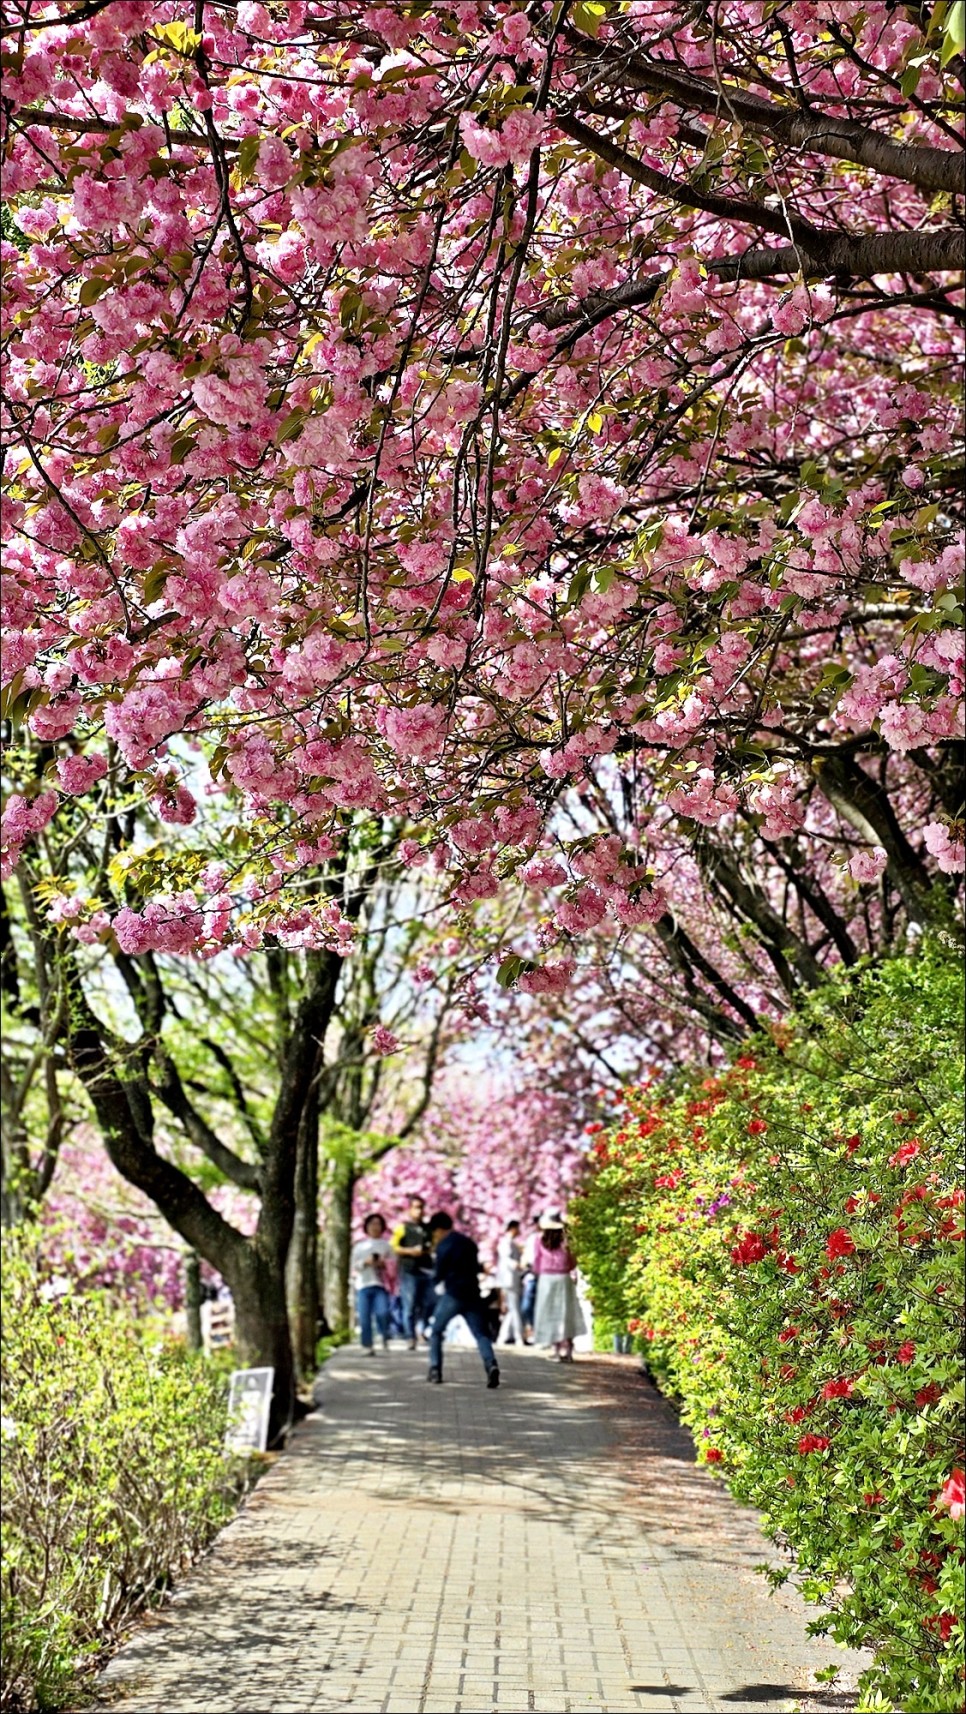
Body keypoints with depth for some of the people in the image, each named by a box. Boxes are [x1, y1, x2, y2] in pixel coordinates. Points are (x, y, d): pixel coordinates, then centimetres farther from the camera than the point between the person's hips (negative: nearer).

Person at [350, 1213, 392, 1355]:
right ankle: (367, 1346, 9)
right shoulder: (360, 1245, 12)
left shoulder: (386, 1244, 11)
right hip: (363, 1284, 1)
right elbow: (354, 1265, 6)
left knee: (382, 1313, -20)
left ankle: (384, 1336, 8)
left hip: (381, 1284, -1)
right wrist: (365, 1262, -11)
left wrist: (384, 1264, -10)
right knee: (364, 1318, -3)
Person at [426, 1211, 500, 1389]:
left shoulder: (443, 1246, -4)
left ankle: (435, 1370, 9)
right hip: (472, 1294, 4)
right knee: (481, 1333, -1)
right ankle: (491, 1365, -24)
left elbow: (440, 1273, -2)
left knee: (436, 1331, 14)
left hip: (452, 1294, -4)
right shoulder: (468, 1242, 15)